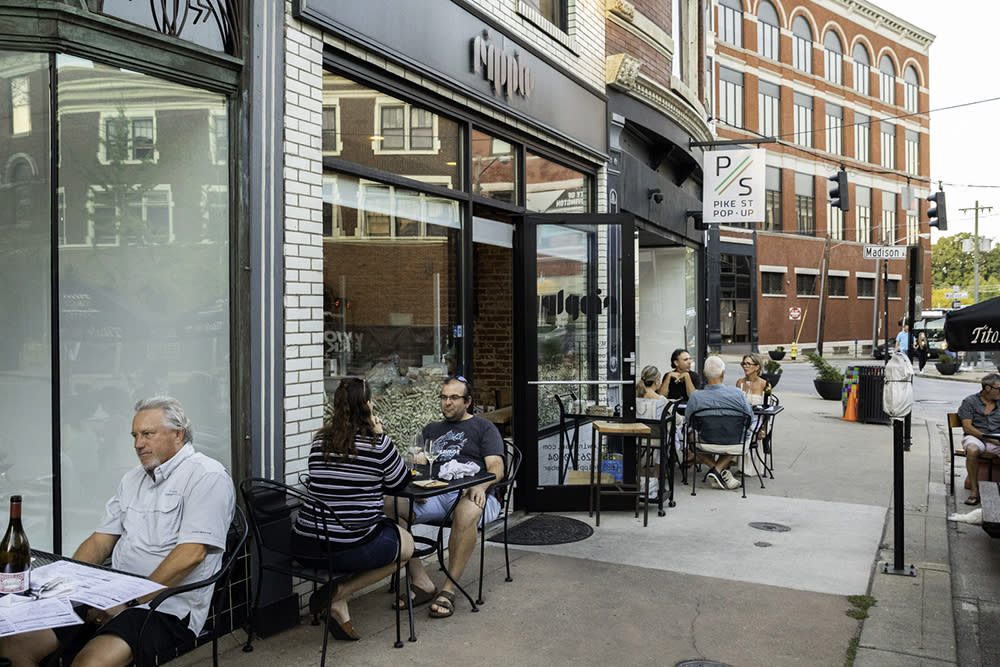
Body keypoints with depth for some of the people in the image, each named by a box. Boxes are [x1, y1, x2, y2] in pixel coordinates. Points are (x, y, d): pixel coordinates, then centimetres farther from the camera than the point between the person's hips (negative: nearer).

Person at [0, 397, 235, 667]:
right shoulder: (133, 479, 19)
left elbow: (191, 554, -18)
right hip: (115, 598, 8)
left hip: (166, 607, -8)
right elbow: (101, 539, 19)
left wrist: (129, 601, -17)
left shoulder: (206, 476, -10)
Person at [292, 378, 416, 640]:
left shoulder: (320, 441, 7)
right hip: (351, 548, -6)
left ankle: (339, 606, 16)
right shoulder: (376, 443, -10)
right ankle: (339, 592, 4)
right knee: (406, 544, 22)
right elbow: (400, 482, 5)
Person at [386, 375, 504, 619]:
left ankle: (448, 590, -29)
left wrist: (481, 485, -19)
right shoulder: (431, 430, 30)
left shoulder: (484, 427, 17)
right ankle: (421, 582, -22)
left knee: (467, 513, -41)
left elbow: (496, 468, 3)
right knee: (388, 505, -24)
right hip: (434, 494, 4)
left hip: (470, 495, -4)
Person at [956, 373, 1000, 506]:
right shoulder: (970, 401, 4)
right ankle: (974, 490, -29)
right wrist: (986, 437, -16)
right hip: (975, 437, -3)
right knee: (972, 450, -39)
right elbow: (967, 427, -4)